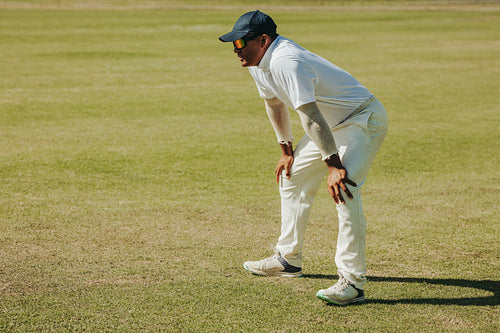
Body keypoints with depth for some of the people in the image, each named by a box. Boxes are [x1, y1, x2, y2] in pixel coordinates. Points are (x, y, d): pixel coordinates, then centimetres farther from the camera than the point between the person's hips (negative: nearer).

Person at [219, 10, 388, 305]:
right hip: (332, 124, 10)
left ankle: (353, 282, -25)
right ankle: (289, 259, 31)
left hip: (364, 120, -10)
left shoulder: (286, 62, -31)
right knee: (292, 177, 17)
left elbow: (311, 116, -34)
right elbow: (275, 103, 15)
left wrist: (333, 165, -34)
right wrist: (287, 149, 17)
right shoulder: (258, 62, 0)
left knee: (344, 190, -26)